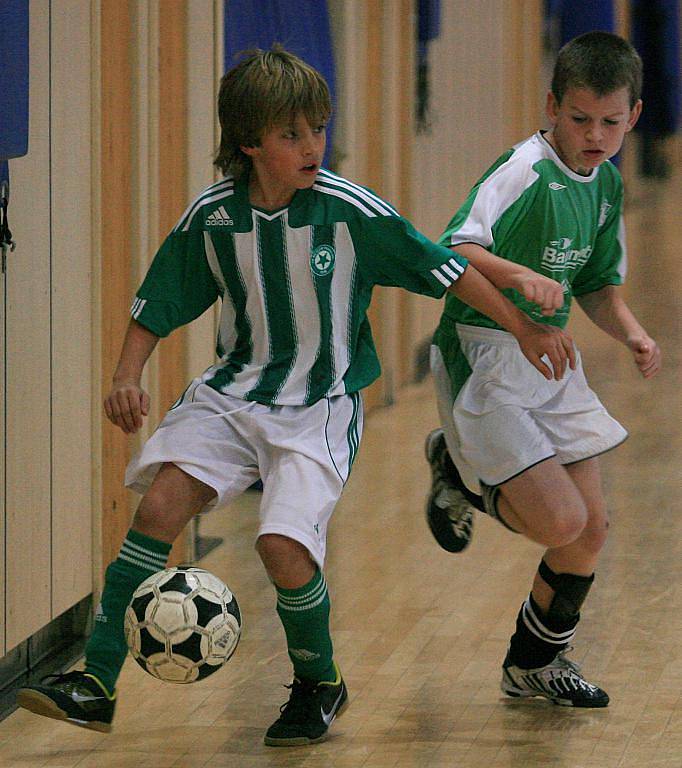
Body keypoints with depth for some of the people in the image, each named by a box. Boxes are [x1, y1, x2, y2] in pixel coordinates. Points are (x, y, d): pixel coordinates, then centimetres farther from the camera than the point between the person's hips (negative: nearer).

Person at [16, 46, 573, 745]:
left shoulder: (348, 210, -13)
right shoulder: (211, 217, -4)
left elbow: (442, 267, -5)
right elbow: (158, 305, 9)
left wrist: (524, 329, -1)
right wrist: (128, 374, -6)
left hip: (320, 406, -3)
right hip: (233, 391, 3)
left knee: (283, 545, -21)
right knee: (161, 501, -20)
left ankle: (319, 685, 8)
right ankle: (96, 681, -15)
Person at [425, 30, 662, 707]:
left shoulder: (605, 182, 8)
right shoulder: (526, 171, -19)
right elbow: (454, 250, -30)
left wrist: (631, 334, 0)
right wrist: (520, 276, -46)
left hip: (549, 357, 8)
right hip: (484, 359, -8)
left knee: (592, 528, 9)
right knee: (560, 522, -17)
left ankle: (534, 663, 30)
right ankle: (459, 472, 13)